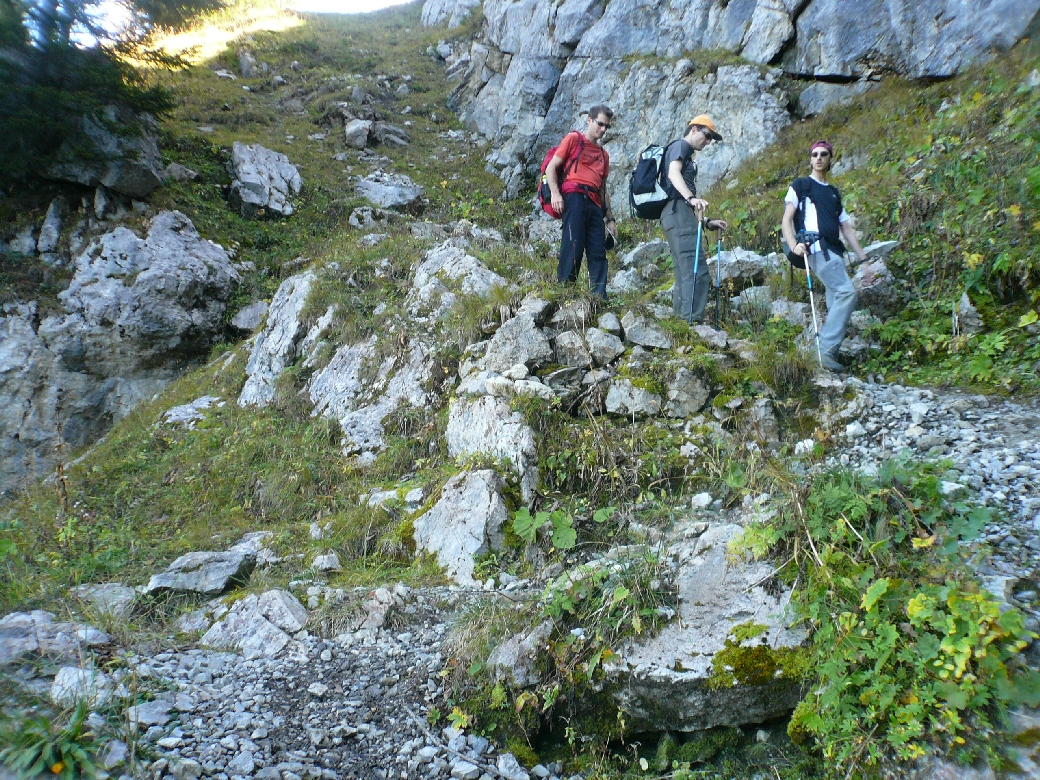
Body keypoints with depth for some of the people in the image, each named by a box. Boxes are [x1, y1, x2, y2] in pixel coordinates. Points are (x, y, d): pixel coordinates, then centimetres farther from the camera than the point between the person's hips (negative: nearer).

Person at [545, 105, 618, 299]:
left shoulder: (604, 154, 28)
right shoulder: (573, 139, 12)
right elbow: (551, 167, 4)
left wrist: (610, 217, 19)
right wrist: (555, 193, -12)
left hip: (594, 203, 6)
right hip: (575, 195, -6)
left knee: (598, 253, -2)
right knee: (573, 245, -17)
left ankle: (599, 298, -3)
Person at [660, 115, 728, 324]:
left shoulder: (687, 157, 32)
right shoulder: (680, 146, 5)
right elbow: (673, 173, -17)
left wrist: (706, 223, 22)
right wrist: (691, 198, -32)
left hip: (676, 215, 10)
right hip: (678, 212, -10)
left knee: (685, 275, 8)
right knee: (697, 273, -18)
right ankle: (693, 323, -25)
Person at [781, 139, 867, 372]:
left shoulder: (834, 193, 28)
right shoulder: (801, 185, 11)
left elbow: (846, 228, 25)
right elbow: (787, 218, 0)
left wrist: (863, 258, 18)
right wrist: (793, 245, -19)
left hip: (835, 252, 7)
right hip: (817, 248, -7)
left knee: (837, 304, 1)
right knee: (847, 292, -23)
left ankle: (828, 353, 3)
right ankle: (827, 349, -24)